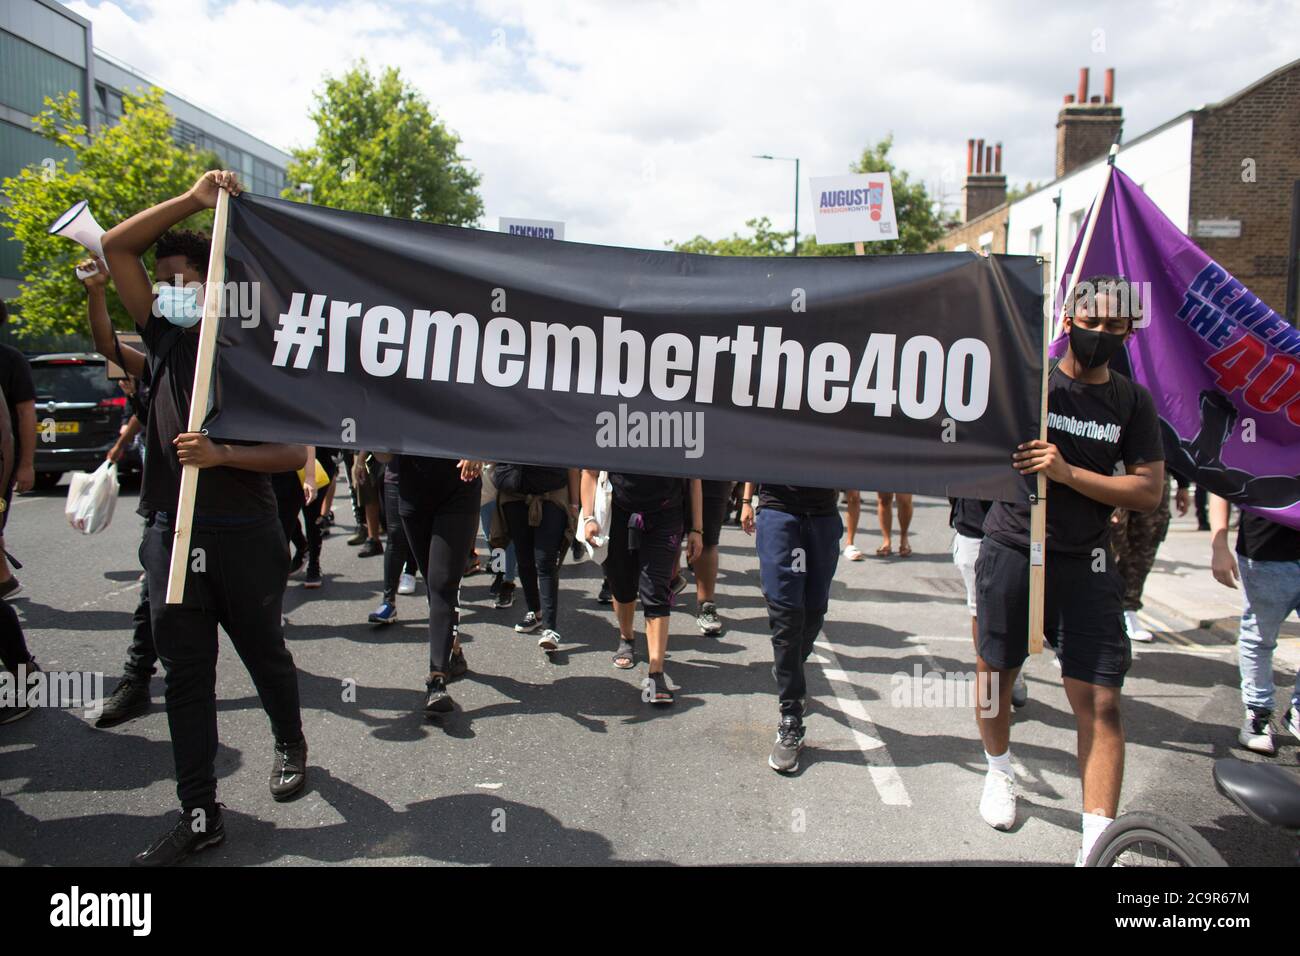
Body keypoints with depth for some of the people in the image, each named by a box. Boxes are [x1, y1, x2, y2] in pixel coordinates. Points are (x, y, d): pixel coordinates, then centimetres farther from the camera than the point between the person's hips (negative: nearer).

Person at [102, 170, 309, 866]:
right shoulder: (168, 339, 9)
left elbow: (294, 453, -7)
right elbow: (115, 247, 6)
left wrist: (222, 454, -21)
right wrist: (192, 200, -2)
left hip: (244, 536, -4)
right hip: (174, 533, 4)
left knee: (264, 653, 13)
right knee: (185, 672, 5)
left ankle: (290, 745, 40)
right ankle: (198, 814, 14)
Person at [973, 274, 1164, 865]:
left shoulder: (1133, 402, 4)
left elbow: (1149, 491, -4)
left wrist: (1068, 472, -17)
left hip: (1085, 563, 1)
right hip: (1011, 551, -1)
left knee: (1100, 701, -5)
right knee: (996, 675, 15)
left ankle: (1098, 843, 3)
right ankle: (1000, 771, 43)